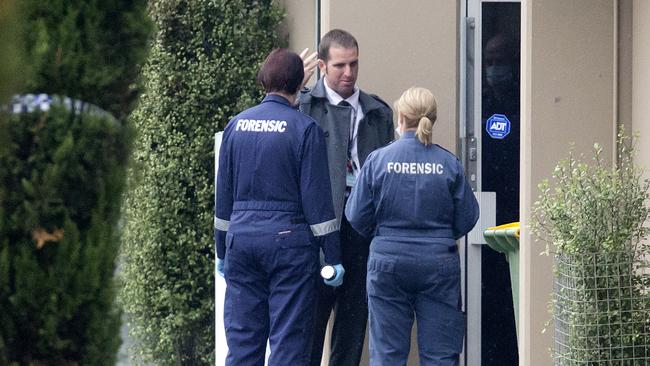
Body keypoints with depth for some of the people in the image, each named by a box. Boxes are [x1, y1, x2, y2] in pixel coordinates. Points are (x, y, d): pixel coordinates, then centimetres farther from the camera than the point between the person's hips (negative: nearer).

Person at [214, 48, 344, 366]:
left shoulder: (236, 125, 7)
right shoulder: (305, 129, -6)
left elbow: (224, 194, 11)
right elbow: (316, 198, -8)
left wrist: (222, 250, 20)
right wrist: (333, 257, -4)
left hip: (241, 238, 4)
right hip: (288, 237, -4)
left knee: (242, 339, 8)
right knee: (288, 339, -1)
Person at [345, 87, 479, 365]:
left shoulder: (378, 160, -7)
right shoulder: (449, 164, -5)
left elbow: (357, 217, -3)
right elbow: (467, 218, 0)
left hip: (388, 262, 0)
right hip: (439, 263, 0)